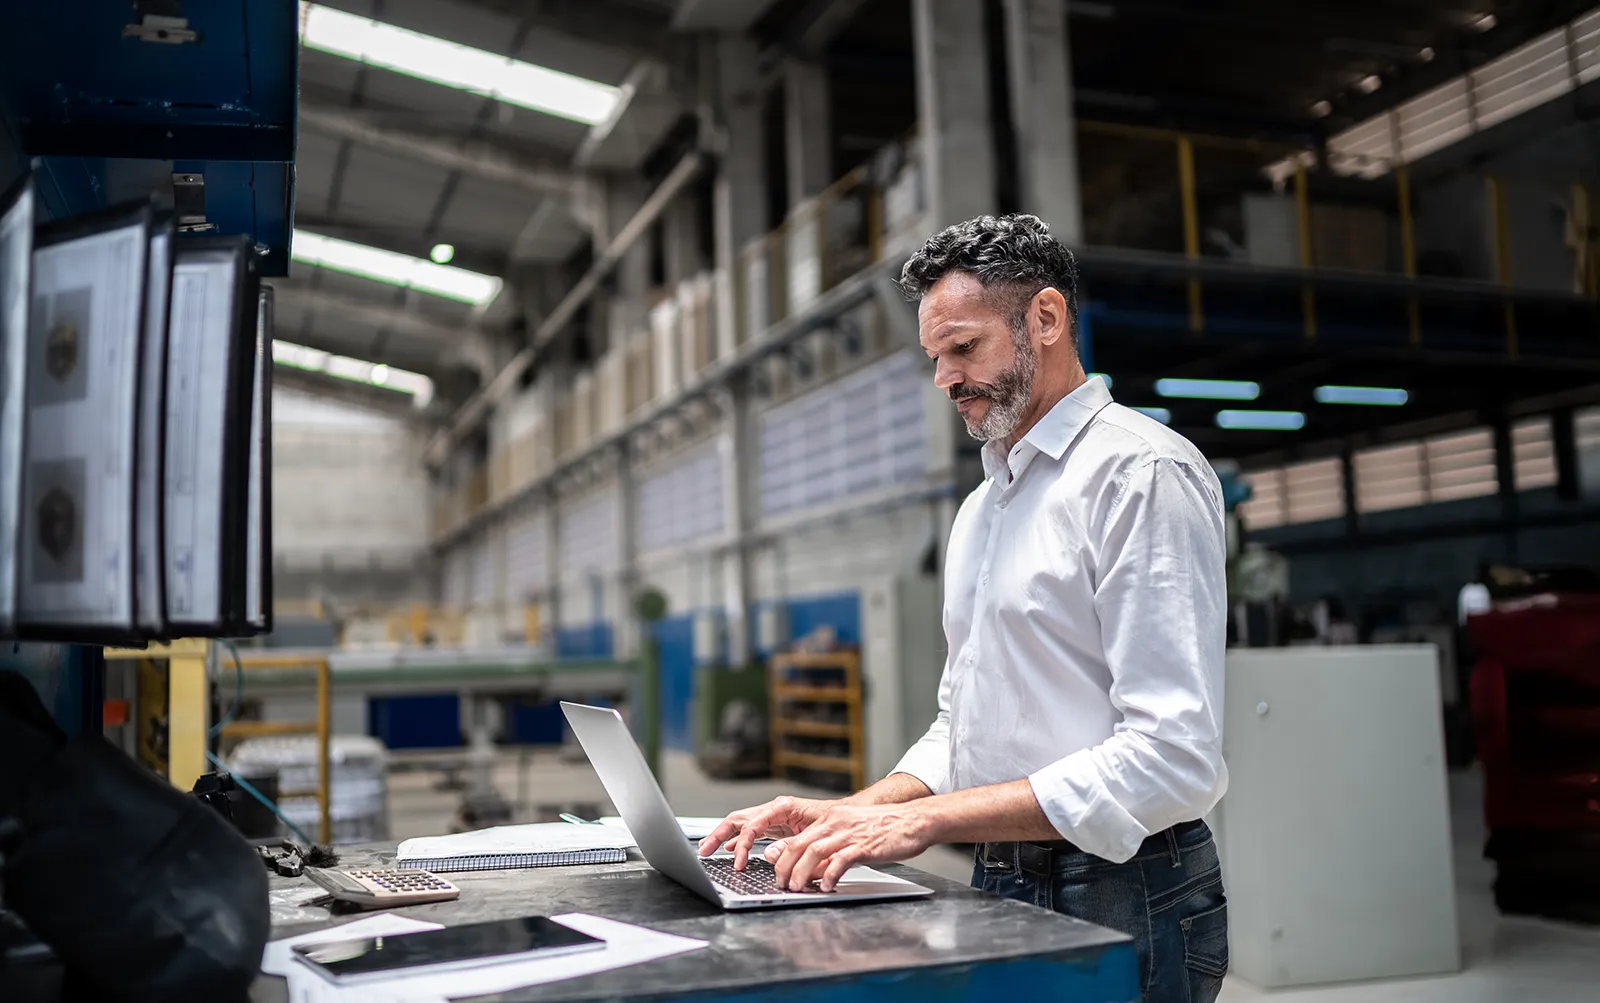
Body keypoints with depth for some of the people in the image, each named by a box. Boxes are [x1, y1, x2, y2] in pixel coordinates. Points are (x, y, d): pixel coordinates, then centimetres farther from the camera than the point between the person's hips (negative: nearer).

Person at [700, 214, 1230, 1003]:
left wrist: (923, 819, -23)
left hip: (1122, 907, -7)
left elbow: (1174, 758, -22)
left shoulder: (1142, 472, -13)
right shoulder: (980, 508, 15)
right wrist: (850, 817, 1)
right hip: (1002, 892, 7)